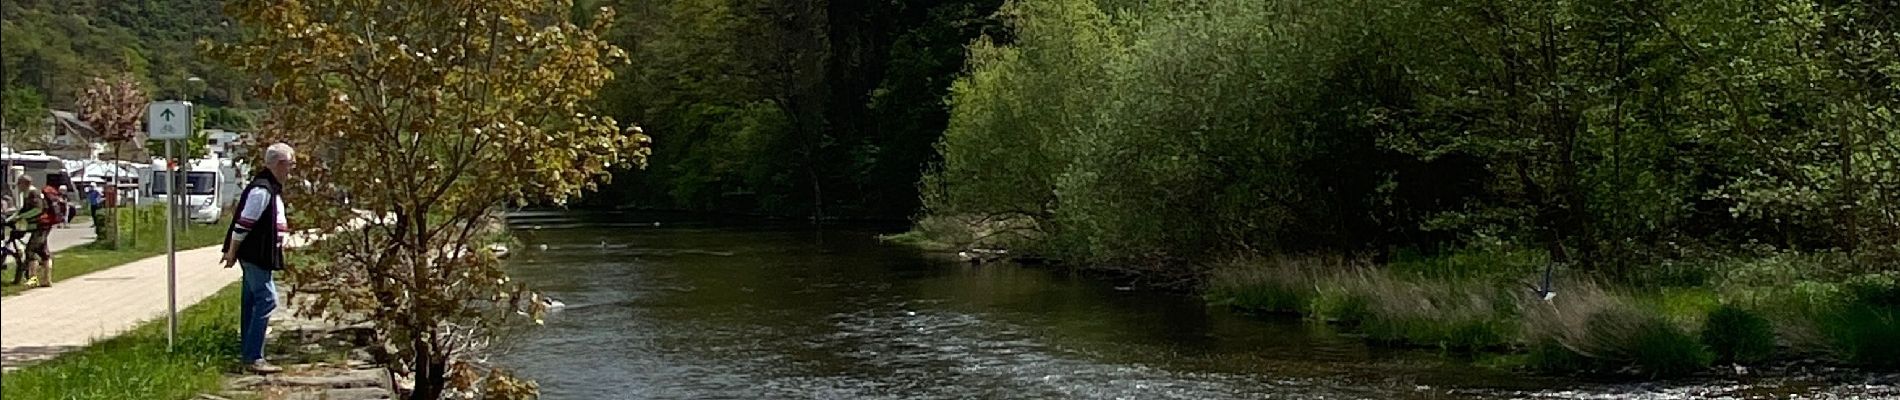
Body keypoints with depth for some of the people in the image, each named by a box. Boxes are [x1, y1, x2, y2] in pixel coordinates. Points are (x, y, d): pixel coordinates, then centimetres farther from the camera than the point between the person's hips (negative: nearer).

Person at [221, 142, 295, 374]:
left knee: (252, 301, 14)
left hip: (259, 256, 11)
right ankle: (253, 357, -13)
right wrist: (232, 252, -14)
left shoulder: (272, 189, 16)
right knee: (266, 300, -12)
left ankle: (246, 353, 21)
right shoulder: (261, 190, -19)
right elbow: (243, 224, -19)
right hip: (255, 255, -11)